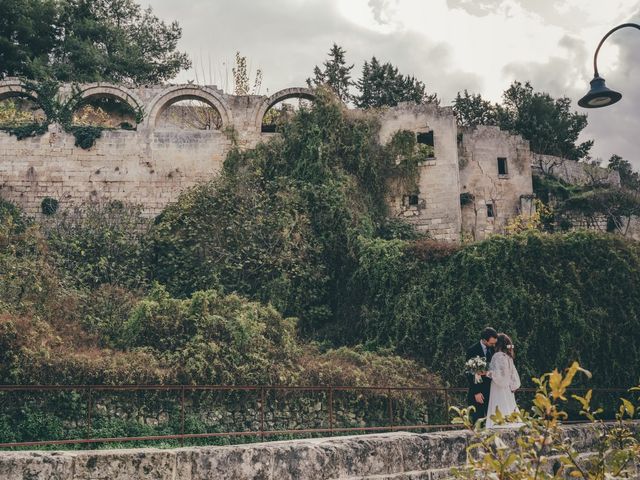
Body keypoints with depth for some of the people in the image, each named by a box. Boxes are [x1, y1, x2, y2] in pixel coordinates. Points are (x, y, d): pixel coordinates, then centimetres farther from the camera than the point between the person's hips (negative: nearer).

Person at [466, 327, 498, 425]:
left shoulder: (492, 349, 7)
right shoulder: (472, 350, -9)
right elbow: (470, 373, -10)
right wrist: (476, 392, -14)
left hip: (491, 391, 5)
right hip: (478, 392, -5)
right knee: (478, 422, -3)